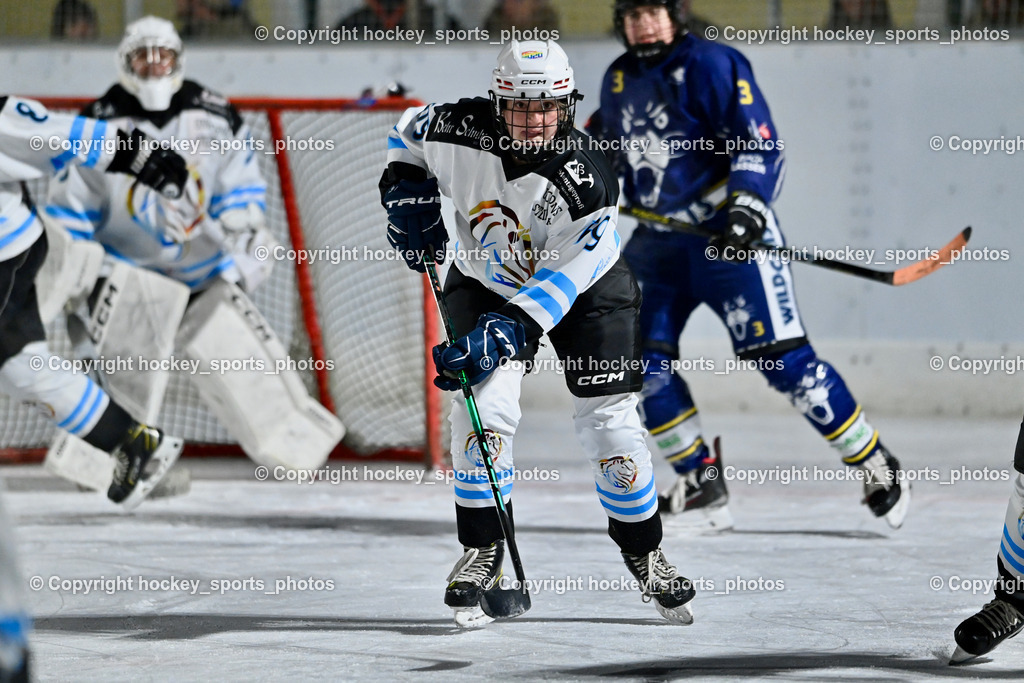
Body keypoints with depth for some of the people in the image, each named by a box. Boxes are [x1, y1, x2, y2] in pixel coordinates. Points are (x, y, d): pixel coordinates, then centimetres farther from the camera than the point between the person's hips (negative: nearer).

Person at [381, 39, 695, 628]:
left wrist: (504, 332, -40)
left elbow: (560, 282, -31)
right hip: (488, 281, 2)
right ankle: (482, 550, -4)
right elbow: (410, 132, 1)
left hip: (583, 289, -2)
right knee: (486, 401, -19)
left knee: (610, 421, -7)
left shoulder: (589, 179, -32)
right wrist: (409, 196, -13)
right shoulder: (461, 133, -23)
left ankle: (645, 552, 14)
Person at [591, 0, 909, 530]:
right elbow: (611, 140, 28)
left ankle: (876, 468, -3)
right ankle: (702, 486, 8)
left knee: (780, 358, -13)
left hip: (728, 236, -7)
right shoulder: (619, 80, 9)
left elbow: (759, 144, -18)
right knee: (641, 361, -4)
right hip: (657, 242, 7)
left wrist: (747, 207, -30)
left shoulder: (711, 65, -13)